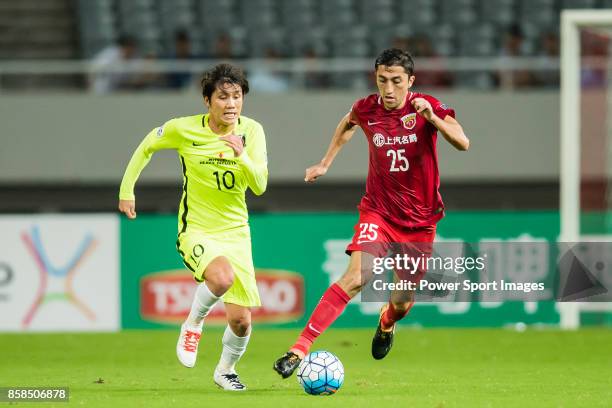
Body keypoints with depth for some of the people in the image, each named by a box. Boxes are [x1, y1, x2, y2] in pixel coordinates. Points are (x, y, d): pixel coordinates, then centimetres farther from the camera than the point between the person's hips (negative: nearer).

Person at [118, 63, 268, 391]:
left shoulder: (252, 131, -7)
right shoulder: (183, 129, -12)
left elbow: (259, 186, -15)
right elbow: (147, 147, 7)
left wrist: (241, 155, -31)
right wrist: (127, 190, 8)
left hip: (235, 232, 3)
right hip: (196, 231, -3)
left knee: (241, 320, 1)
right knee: (222, 278, -36)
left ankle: (226, 370, 34)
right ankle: (193, 325, -5)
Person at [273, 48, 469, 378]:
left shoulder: (427, 107, -13)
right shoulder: (366, 109, -6)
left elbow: (462, 143, -27)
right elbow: (347, 124, 19)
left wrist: (432, 118, -40)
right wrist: (325, 163, 22)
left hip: (420, 219, 1)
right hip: (378, 209, 0)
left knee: (403, 302, 8)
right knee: (356, 276, -25)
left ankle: (386, 323, 48)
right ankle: (299, 349, -27)